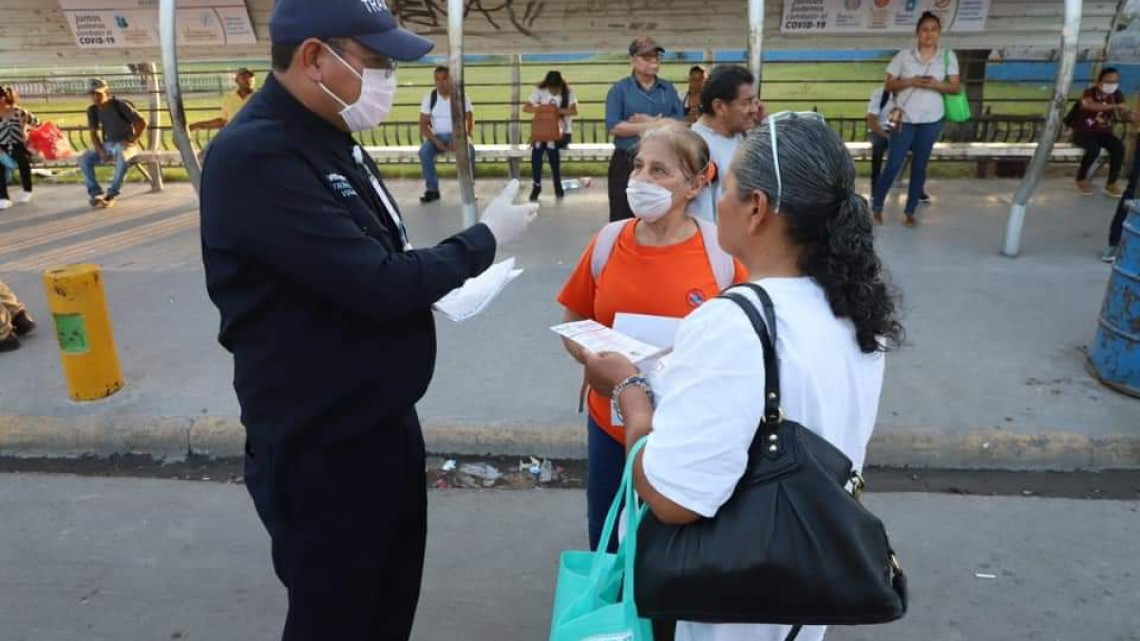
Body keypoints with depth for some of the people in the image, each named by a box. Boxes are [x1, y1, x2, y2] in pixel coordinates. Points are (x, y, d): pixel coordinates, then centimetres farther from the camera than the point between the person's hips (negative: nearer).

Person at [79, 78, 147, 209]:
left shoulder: (120, 105, -14)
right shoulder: (93, 110, 2)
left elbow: (142, 123, -15)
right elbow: (93, 133, 5)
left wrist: (131, 142, -16)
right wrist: (101, 151, -12)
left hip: (126, 144, -6)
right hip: (107, 144, 6)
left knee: (123, 157, -40)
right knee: (84, 159, -16)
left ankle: (110, 195, -29)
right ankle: (96, 193, -12)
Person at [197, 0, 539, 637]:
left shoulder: (331, 138, 9)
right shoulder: (256, 155, -24)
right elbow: (378, 285, -28)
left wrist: (438, 286, -3)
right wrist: (485, 238, -14)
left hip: (387, 420, 9)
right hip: (322, 448, -9)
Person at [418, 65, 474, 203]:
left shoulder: (462, 97, -3)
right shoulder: (429, 97, 0)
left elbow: (469, 122, -7)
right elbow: (423, 125, -2)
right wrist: (435, 140, -20)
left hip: (458, 136, -1)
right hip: (437, 136, 2)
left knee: (469, 150, -34)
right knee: (424, 150, -30)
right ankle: (432, 189, -18)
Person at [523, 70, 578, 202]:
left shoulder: (568, 93, -4)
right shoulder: (539, 91, 0)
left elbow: (574, 111, -20)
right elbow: (525, 108, -6)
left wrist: (558, 110, -33)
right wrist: (540, 108, -23)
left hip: (563, 133, -2)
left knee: (551, 145, -32)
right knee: (537, 146, -29)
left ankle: (558, 184, -17)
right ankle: (536, 185, -16)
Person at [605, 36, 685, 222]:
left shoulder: (668, 89, 11)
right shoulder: (619, 89, 0)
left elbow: (680, 121, 1)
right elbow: (613, 126, -11)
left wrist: (650, 121, -12)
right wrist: (653, 126, -11)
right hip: (626, 163, -3)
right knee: (624, 220, -1)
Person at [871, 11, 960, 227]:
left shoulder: (948, 56, 3)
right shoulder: (904, 55, -1)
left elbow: (955, 87, 2)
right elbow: (889, 85, 0)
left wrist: (936, 84, -16)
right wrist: (910, 81, -17)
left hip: (931, 119, 2)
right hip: (905, 118, -2)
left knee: (919, 166, 7)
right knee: (893, 164, -4)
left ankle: (910, 211, 15)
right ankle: (876, 206, 12)